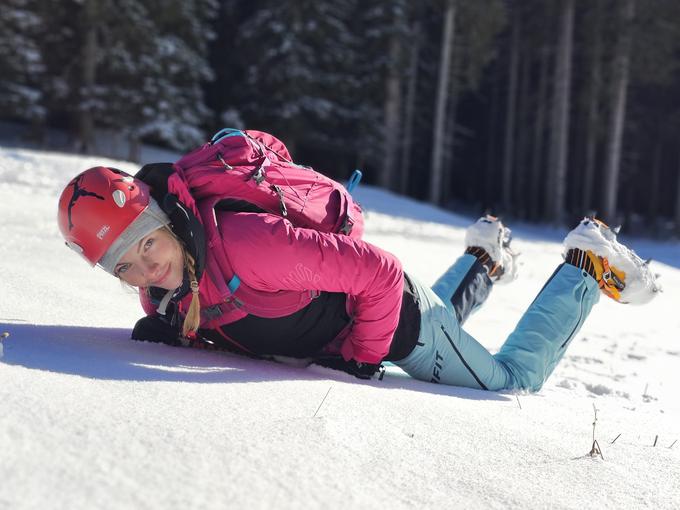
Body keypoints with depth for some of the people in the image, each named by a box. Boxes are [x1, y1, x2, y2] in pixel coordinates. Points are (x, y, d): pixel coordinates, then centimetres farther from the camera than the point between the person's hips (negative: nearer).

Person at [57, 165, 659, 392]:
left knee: (512, 380, 13)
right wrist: (165, 331, -17)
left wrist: (363, 357, -24)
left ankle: (589, 263, 26)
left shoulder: (247, 244, -43)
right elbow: (204, 314, 6)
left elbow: (380, 272, -37)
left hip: (397, 309, -7)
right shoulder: (163, 287, -18)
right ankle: (483, 262, 55)